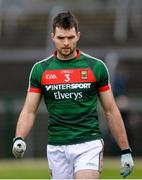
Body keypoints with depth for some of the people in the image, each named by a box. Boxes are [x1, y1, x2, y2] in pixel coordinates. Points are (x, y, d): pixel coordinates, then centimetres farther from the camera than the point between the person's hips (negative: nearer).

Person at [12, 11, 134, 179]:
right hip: (56, 149, 2)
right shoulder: (40, 70, 5)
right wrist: (18, 139, -15)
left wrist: (125, 151, 5)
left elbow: (111, 111, 6)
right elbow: (29, 111, 4)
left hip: (89, 144, -2)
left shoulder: (96, 67, 1)